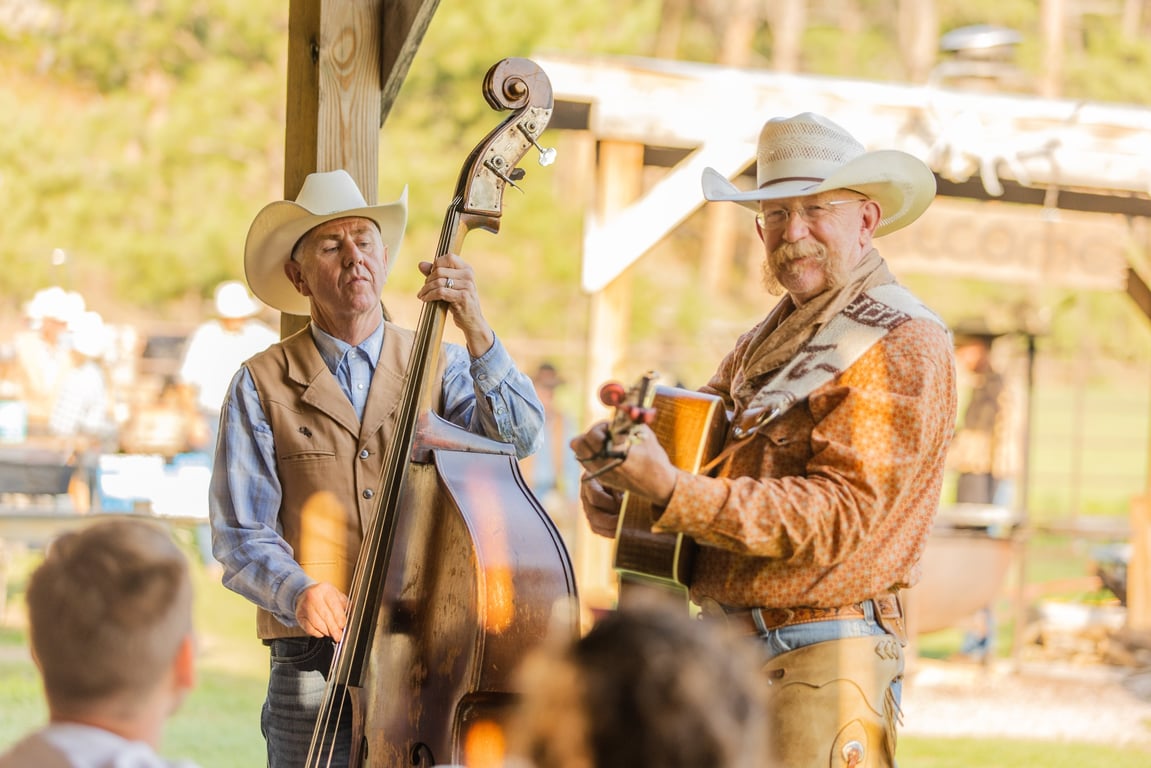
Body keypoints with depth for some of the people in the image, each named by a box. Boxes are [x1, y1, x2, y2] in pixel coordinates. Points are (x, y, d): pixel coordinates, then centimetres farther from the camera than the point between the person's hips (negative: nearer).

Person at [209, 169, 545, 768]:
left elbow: (519, 436, -9)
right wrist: (299, 592, -20)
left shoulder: (439, 366, 9)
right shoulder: (261, 387, 4)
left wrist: (474, 330, -21)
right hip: (314, 668, -1)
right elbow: (241, 536, -1)